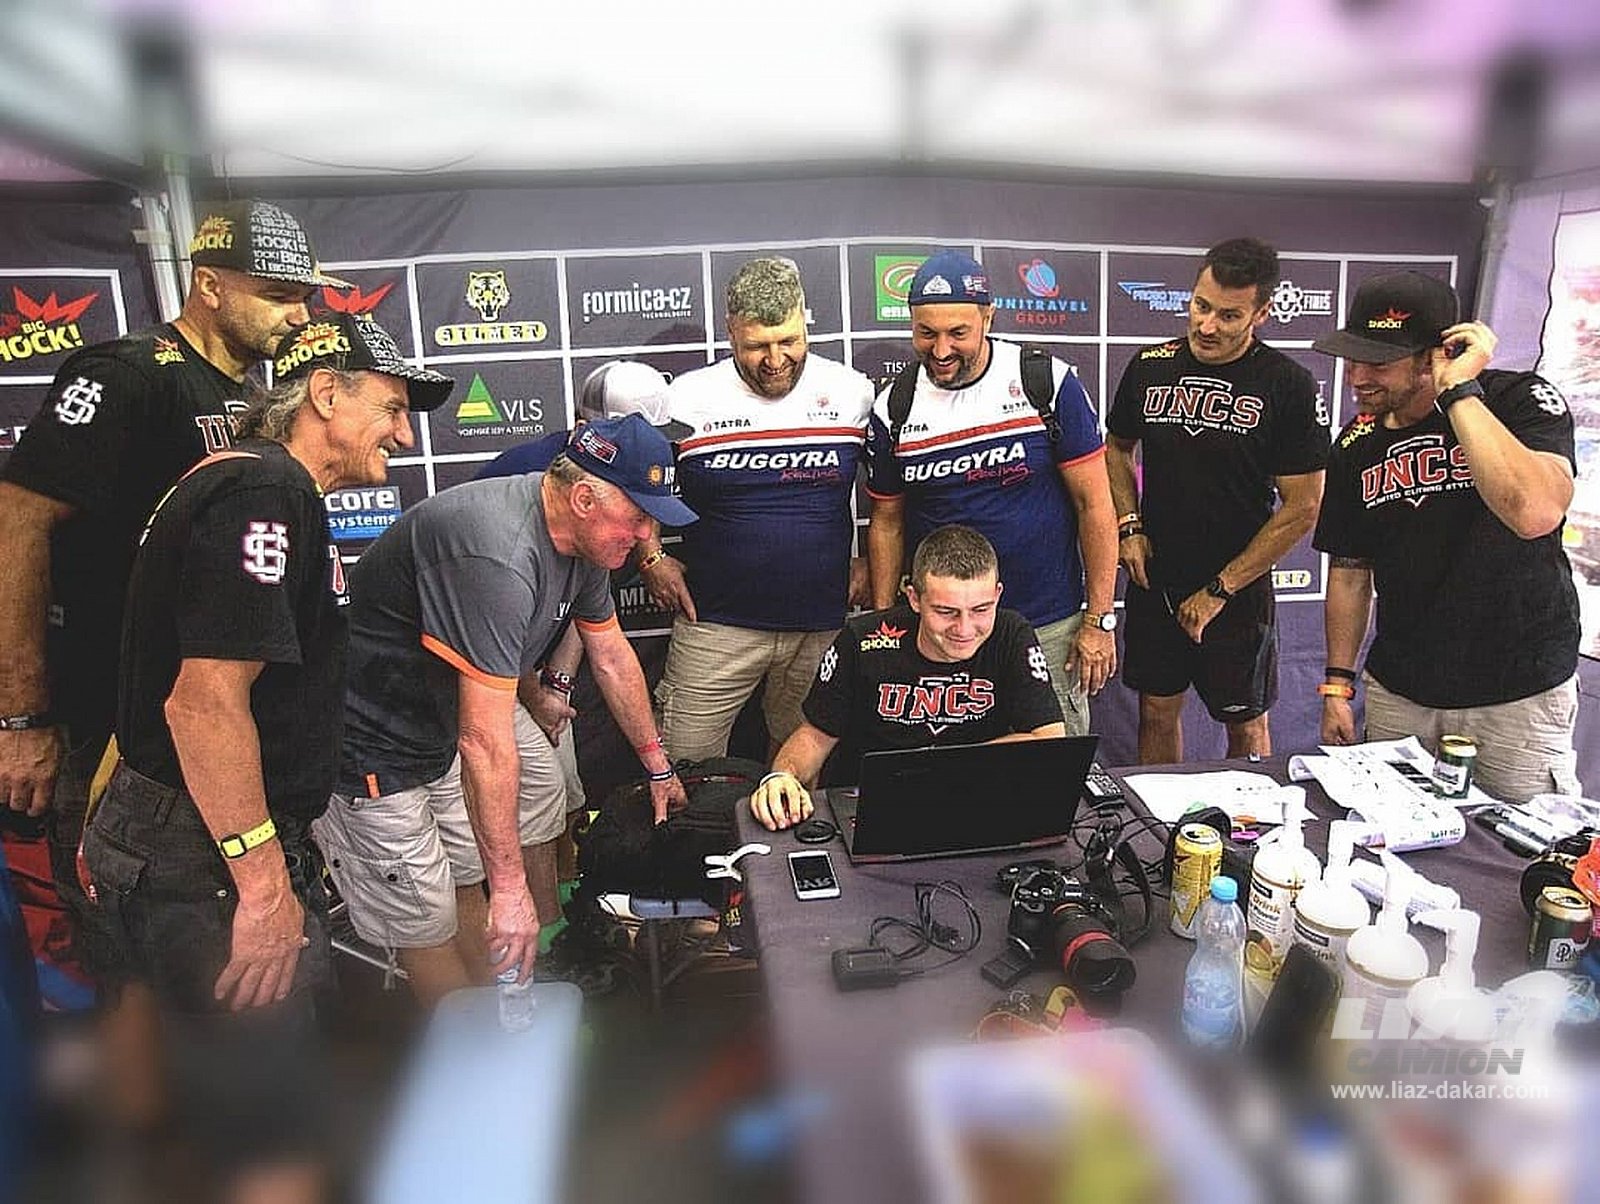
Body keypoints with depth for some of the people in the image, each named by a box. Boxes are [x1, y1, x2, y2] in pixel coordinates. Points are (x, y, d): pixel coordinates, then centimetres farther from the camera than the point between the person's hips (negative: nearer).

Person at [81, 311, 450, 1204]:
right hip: (203, 861, -10)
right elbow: (205, 702, -26)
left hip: (204, 843, 10)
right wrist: (265, 885, -22)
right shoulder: (263, 492, -19)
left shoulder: (280, 492, 14)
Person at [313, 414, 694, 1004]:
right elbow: (485, 744, -34)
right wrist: (510, 888, -28)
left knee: (468, 886, 18)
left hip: (436, 734, 9)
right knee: (429, 927, 2)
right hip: (367, 751, -9)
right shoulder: (498, 558, -35)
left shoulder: (582, 536, -3)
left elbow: (612, 655, 10)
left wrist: (658, 767, 19)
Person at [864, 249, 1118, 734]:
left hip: (1048, 629, -1)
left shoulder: (1049, 383, -8)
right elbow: (886, 522, 8)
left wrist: (1100, 619, -6)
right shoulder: (893, 409, -1)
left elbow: (1094, 504, -4)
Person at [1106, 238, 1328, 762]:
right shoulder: (1150, 366, 0)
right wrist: (1129, 526, -1)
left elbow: (1301, 508, -11)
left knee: (1246, 725, 11)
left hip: (1238, 592, -3)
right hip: (1154, 581, 3)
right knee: (1157, 711, 14)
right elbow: (1117, 448, 16)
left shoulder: (1288, 386, -11)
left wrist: (1219, 590, -12)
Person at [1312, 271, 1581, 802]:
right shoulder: (1356, 446, 0)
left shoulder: (1521, 400, -13)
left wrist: (1459, 390, -28)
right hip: (1398, 692, 4)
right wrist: (1338, 685, 4)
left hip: (1518, 693, -3)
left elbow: (1535, 513, -34)